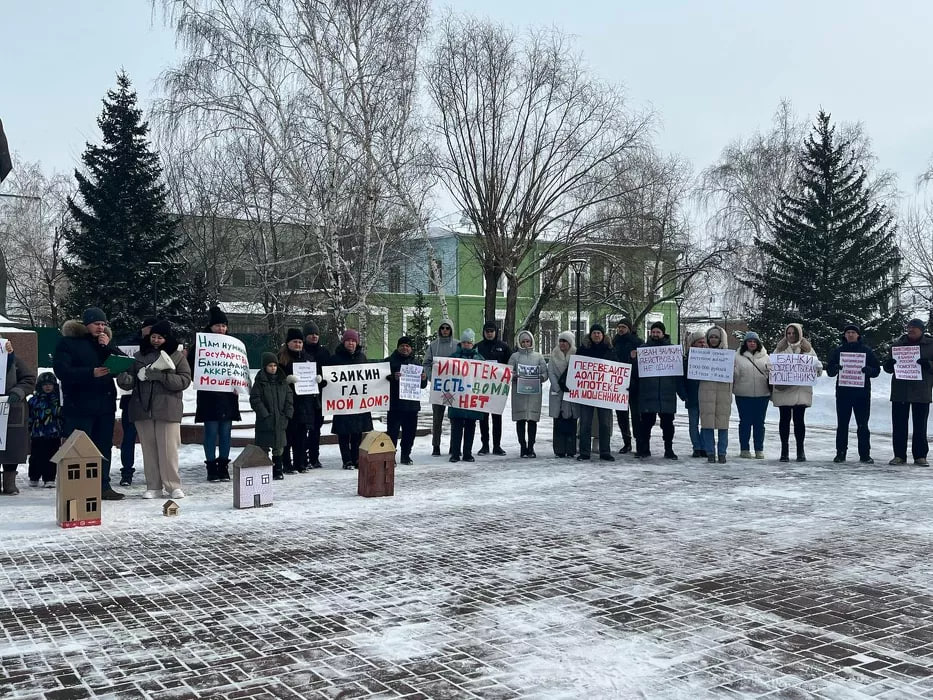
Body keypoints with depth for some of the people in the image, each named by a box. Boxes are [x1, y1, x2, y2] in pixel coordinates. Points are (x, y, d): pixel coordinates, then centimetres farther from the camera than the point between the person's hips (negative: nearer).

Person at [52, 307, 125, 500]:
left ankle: (103, 486, 19)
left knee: (104, 446, 11)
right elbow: (61, 370, -14)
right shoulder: (68, 342, -2)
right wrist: (91, 373, -24)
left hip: (105, 403, 6)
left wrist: (108, 347, -12)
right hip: (79, 404, -6)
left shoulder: (106, 341, 14)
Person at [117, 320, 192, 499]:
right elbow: (132, 381, 11)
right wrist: (125, 380, -13)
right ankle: (153, 486, 12)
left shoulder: (177, 356, 5)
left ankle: (173, 486, 3)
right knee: (149, 449, 6)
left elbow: (185, 380, -6)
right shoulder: (140, 356, 14)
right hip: (143, 409, 3)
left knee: (168, 449, -6)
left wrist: (161, 376, -17)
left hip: (167, 410, -3)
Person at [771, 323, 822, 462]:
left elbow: (817, 365, 7)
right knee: (785, 419, 3)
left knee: (799, 419, -1)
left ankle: (800, 450, 7)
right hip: (782, 389, 0)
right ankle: (784, 450, 9)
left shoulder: (807, 349, 10)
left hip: (801, 389, 0)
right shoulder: (780, 348, 11)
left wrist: (817, 368, -16)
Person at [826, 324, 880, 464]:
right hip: (843, 392, 1)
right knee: (842, 424, 3)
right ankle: (840, 453, 8)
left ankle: (865, 454, 5)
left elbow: (876, 370, 6)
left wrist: (868, 369, -17)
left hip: (862, 392, -1)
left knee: (863, 425, 1)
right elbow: (829, 370, 7)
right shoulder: (837, 351, 10)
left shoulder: (867, 351, 8)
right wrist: (836, 367, -16)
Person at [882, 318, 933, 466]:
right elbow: (888, 368, 15)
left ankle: (920, 456, 10)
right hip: (900, 391, 2)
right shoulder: (898, 343, 11)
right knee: (899, 425, 2)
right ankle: (899, 455, 9)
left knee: (920, 426, 3)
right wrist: (889, 364, -7)